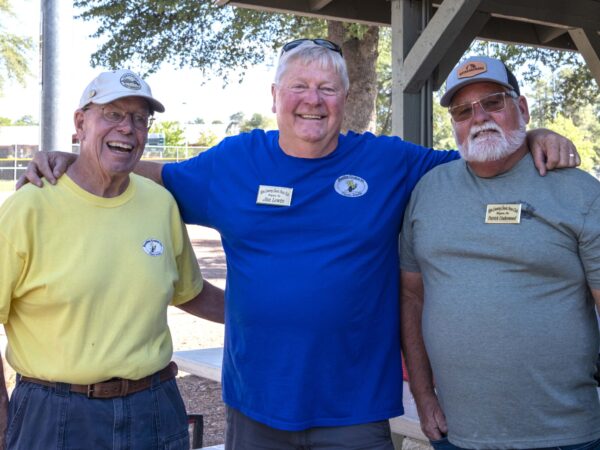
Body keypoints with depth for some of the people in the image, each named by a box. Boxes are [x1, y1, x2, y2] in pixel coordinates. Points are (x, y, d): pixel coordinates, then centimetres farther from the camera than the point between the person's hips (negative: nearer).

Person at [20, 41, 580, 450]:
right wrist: (70, 160, 5)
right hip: (255, 403, 2)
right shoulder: (234, 160, 4)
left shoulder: (389, 162, 1)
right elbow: (158, 177, 14)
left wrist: (531, 139, -7)